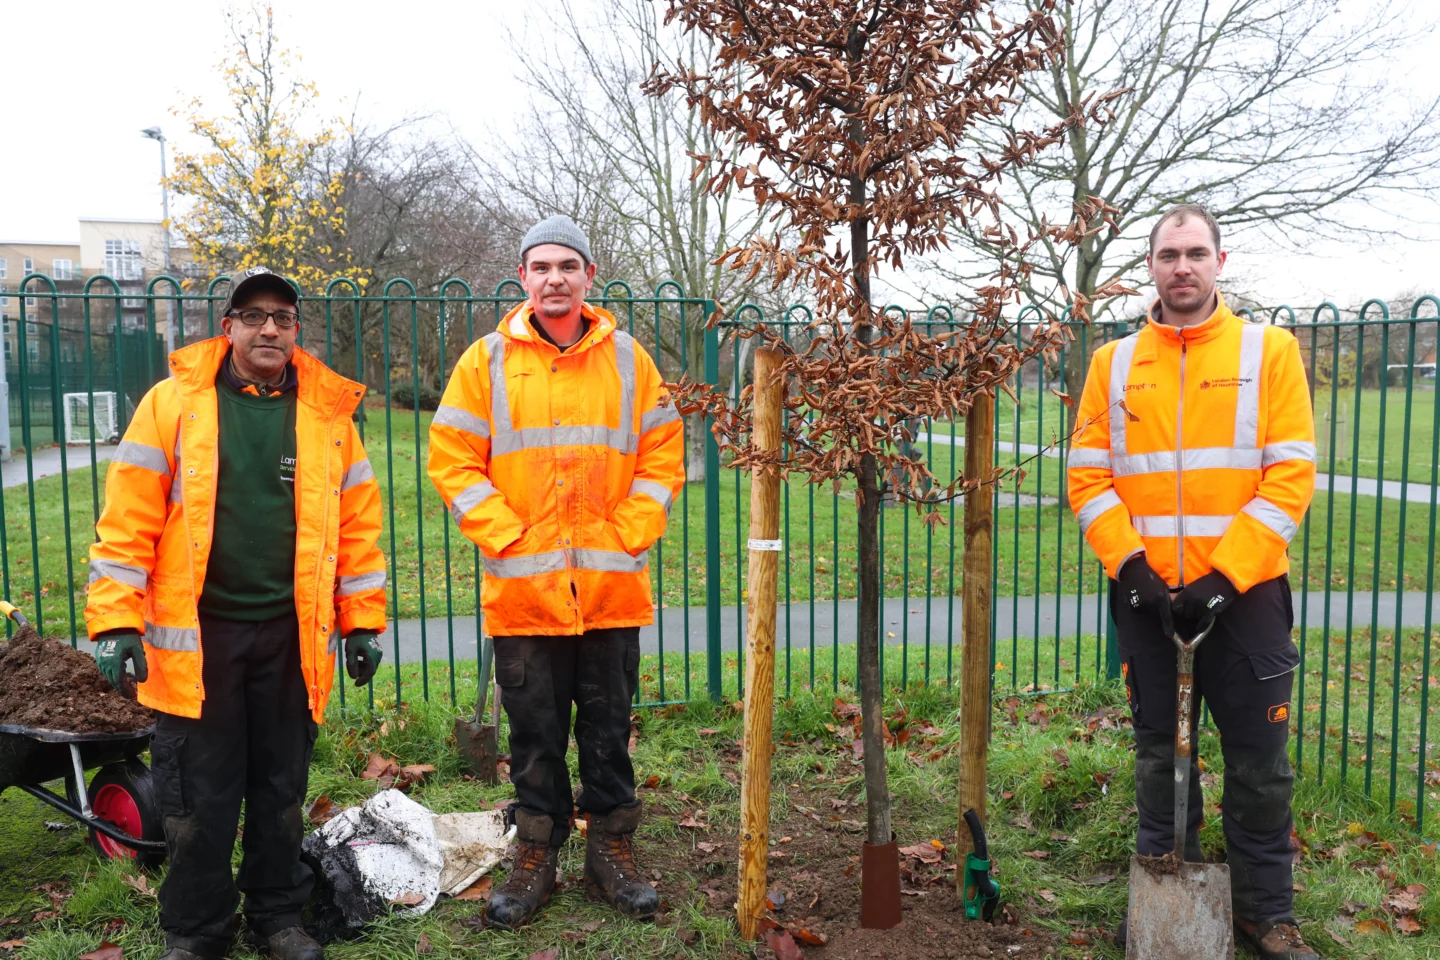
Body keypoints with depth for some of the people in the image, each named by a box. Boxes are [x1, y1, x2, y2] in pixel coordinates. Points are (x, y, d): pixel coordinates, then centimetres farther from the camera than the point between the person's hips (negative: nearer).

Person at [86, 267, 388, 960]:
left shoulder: (328, 414, 5)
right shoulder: (173, 403, -1)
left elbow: (358, 525, 6)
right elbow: (128, 519, -4)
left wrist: (363, 622, 5)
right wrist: (116, 622, -9)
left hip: (291, 633, 2)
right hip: (195, 632, -2)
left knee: (282, 788, 14)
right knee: (198, 794, 8)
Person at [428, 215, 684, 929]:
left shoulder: (627, 359, 5)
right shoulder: (487, 361, 2)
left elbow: (662, 457, 6)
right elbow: (452, 460, 0)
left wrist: (626, 535, -5)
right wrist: (508, 537, -9)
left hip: (612, 588, 1)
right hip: (521, 590, -1)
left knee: (609, 730, 11)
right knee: (535, 735, 10)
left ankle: (612, 854, 27)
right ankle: (536, 857, 26)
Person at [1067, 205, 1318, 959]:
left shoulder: (1270, 350, 0)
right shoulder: (1113, 363, 5)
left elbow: (1290, 477, -6)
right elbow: (1088, 478, 2)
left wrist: (1224, 576, -15)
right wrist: (1131, 564, -12)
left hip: (1244, 592, -1)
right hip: (1145, 595, 2)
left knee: (1259, 762, 7)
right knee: (1159, 753, 13)